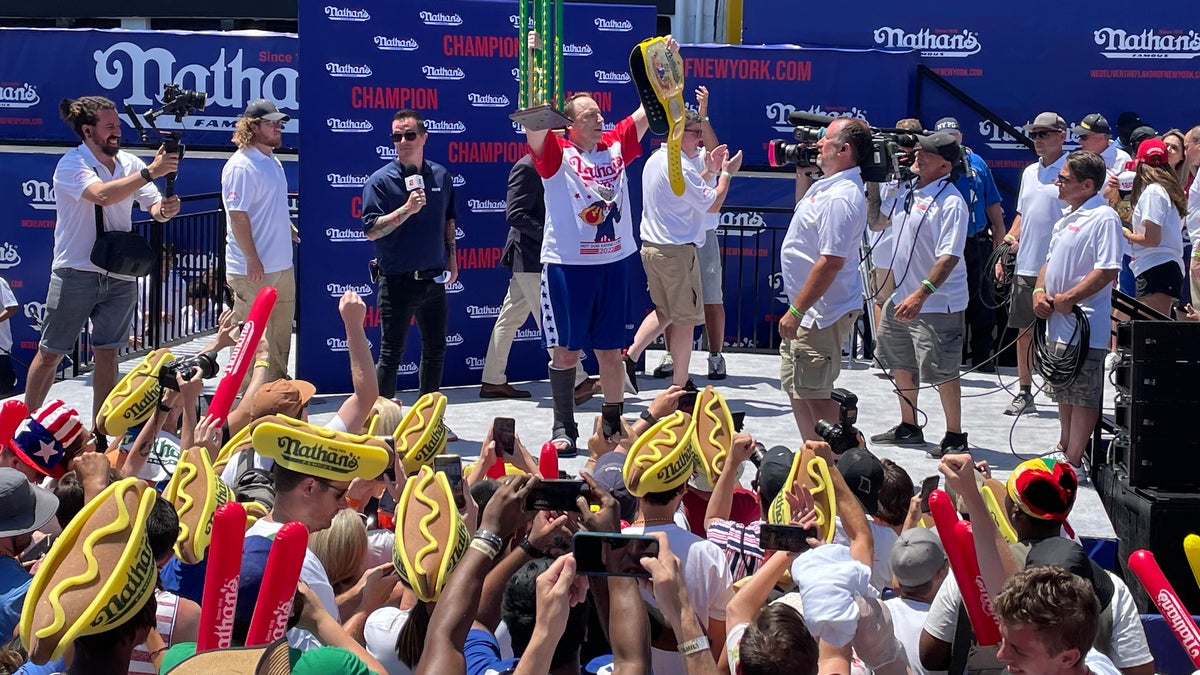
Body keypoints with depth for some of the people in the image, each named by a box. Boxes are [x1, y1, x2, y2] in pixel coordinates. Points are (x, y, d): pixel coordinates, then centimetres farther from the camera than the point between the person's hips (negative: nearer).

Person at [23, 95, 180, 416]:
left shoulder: (129, 163, 5)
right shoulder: (71, 165, -10)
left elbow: (154, 208, 0)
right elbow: (103, 195, -29)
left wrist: (165, 209, -23)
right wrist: (150, 172, -31)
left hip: (120, 277, 4)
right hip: (76, 274, -4)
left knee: (107, 354, 7)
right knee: (51, 353, 6)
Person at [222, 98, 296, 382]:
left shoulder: (273, 161, 13)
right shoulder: (241, 166, -17)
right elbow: (238, 216, -21)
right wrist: (252, 260, -22)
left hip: (281, 264, 9)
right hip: (253, 270, -9)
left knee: (281, 330, 19)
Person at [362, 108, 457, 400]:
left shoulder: (440, 176, 6)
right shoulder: (381, 180, -10)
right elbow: (372, 231, -16)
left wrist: (451, 258, 14)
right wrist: (407, 209, -26)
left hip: (433, 278, 5)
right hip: (397, 280, -5)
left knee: (435, 349, 13)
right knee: (391, 354, -2)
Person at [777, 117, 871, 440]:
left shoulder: (840, 198, -23)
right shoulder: (826, 186, 10)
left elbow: (830, 262, -27)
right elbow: (803, 210, 35)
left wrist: (796, 311, -24)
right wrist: (802, 174, 21)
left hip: (822, 313, -11)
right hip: (811, 310, 11)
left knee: (813, 395, -6)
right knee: (795, 388, 20)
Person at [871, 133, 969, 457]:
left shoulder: (950, 202, -19)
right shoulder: (905, 190, 5)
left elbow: (949, 257, -25)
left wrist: (920, 295, -33)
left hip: (937, 305, -9)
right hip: (901, 296, 9)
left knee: (942, 371, -2)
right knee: (900, 363, 18)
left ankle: (955, 436, 10)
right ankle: (908, 427, 33)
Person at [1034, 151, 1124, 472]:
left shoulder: (1103, 218, -14)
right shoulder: (1067, 218, 16)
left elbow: (1108, 270, -22)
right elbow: (1051, 261, 23)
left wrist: (1068, 298, -20)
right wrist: (1039, 292, 5)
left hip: (1084, 326, -10)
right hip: (1057, 324, 10)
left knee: (1083, 396, -3)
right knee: (1064, 393, 20)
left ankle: (1073, 463, 1)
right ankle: (1065, 450, 32)